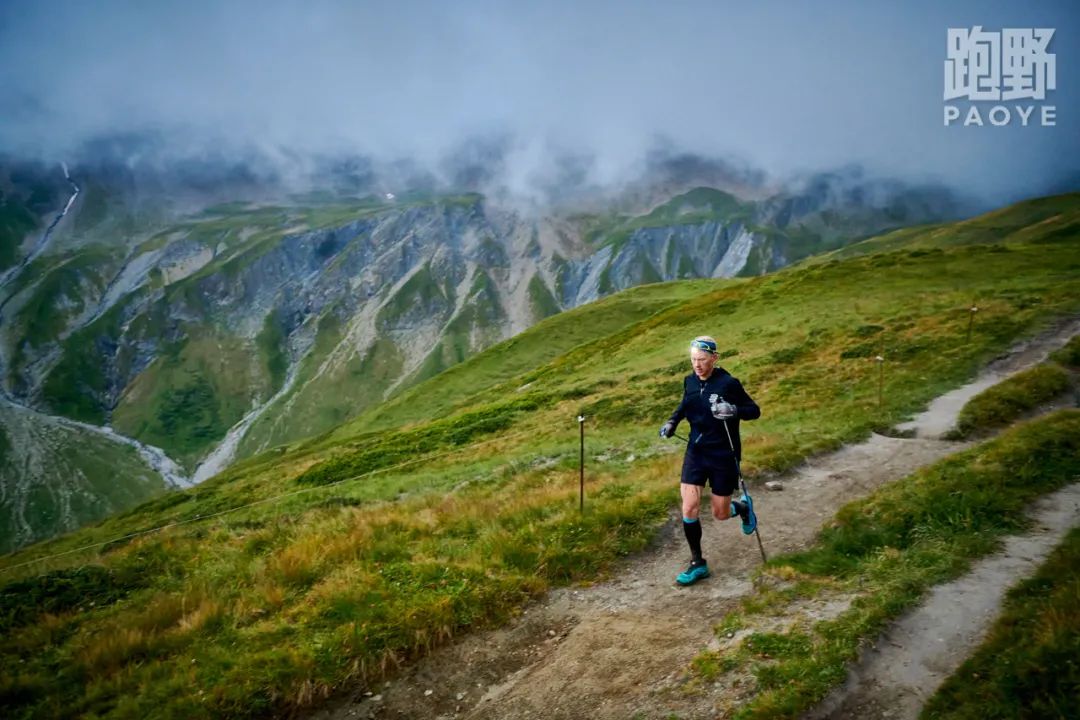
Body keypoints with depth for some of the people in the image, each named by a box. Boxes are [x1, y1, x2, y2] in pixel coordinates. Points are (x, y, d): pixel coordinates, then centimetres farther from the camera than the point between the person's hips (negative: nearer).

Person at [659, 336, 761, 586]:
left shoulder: (728, 383, -16)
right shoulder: (690, 381, -1)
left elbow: (755, 411, -9)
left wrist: (733, 410, -29)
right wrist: (672, 421, 2)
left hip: (723, 454, -4)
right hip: (696, 451, 4)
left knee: (720, 514, 7)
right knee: (689, 507, -7)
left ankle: (744, 506, 43)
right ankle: (697, 564, 9)